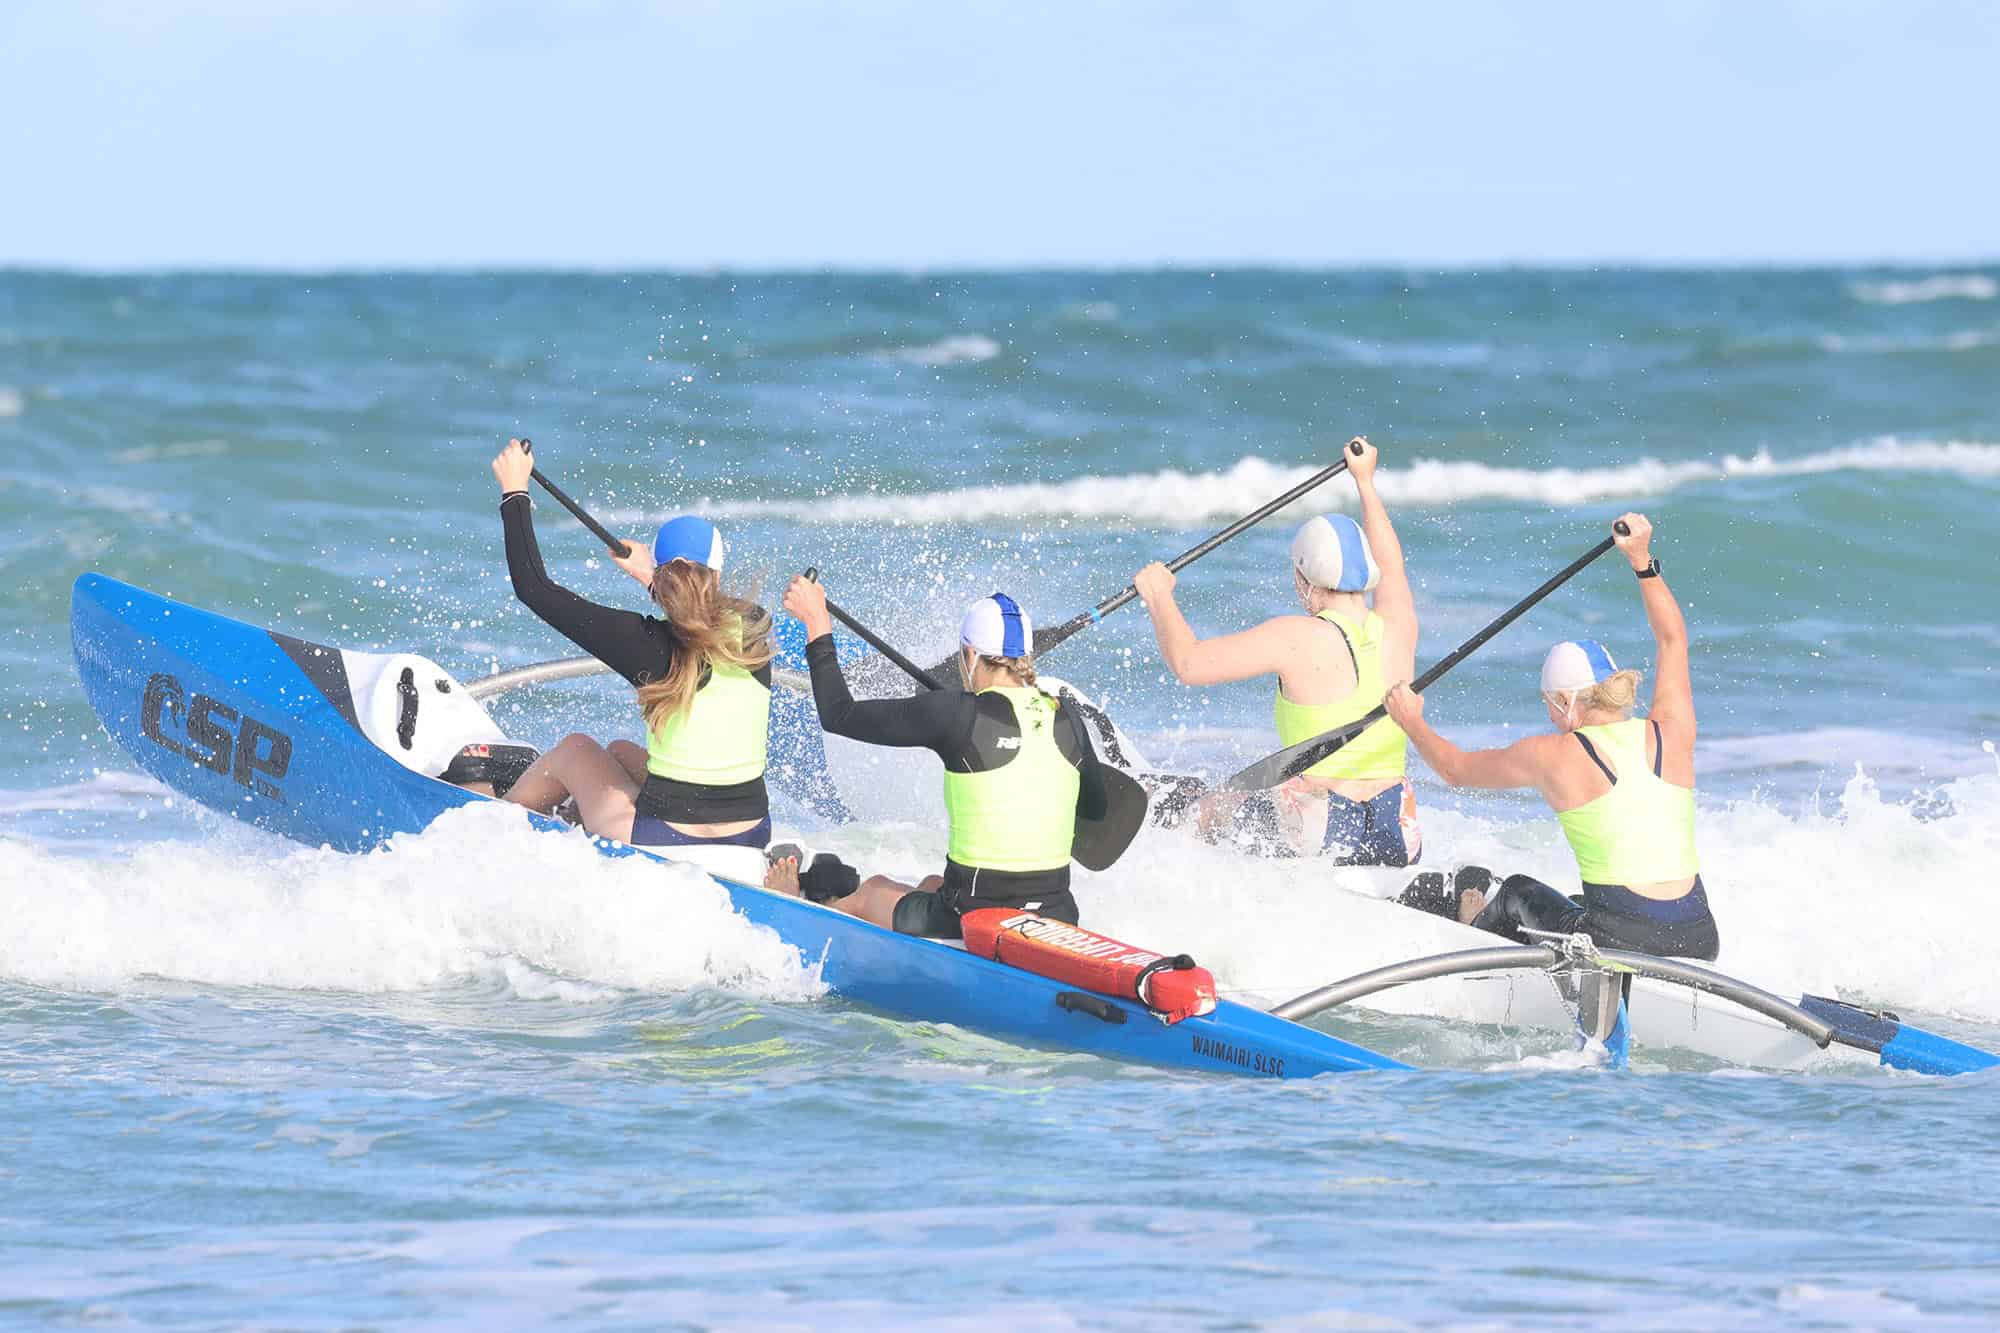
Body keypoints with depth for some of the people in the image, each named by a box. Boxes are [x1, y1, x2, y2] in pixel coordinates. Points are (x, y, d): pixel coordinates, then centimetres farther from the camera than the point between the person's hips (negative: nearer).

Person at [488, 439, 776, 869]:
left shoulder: (649, 645, -17)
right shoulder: (752, 631, -5)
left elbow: (534, 587, -8)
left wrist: (515, 492, 3)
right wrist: (652, 577, 35)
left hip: (665, 843, -5)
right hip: (750, 837, 5)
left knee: (575, 750, 25)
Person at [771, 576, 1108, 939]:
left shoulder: (956, 714, -14)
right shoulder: (1069, 723, 0)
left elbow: (840, 716, -4)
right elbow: (1096, 808, 18)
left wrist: (816, 624, 5)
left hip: (970, 925, -5)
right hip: (1056, 921, 5)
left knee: (871, 891, 29)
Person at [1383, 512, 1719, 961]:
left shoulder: (1552, 756, -3)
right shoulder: (1670, 733, 6)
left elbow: (1456, 769, 15)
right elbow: (1673, 638, 26)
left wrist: (1411, 722, 32)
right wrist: (1642, 561, 32)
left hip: (1619, 942, -4)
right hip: (1700, 941, 4)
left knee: (1517, 894, 28)